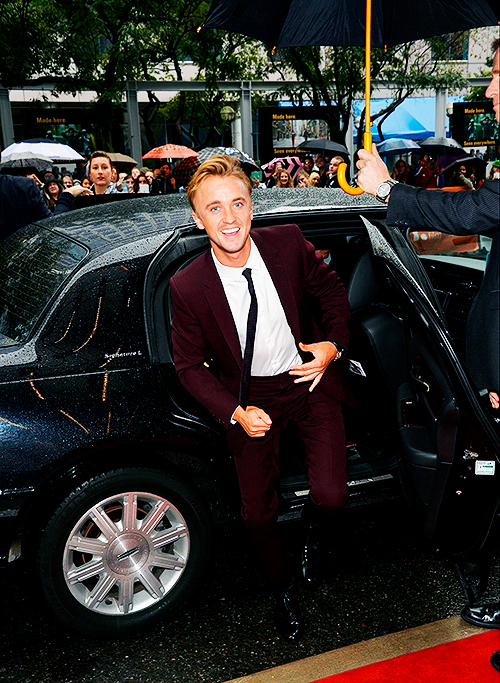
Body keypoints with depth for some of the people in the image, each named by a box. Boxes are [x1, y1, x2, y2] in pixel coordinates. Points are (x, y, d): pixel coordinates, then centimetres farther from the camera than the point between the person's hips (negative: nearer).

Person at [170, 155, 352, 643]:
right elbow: (190, 365, -7)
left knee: (331, 496, -12)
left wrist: (334, 344, -10)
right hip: (252, 399, 0)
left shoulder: (288, 244, -14)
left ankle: (314, 527, 28)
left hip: (310, 381, 1)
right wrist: (237, 413, -18)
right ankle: (282, 591, 40)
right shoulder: (187, 287, -18)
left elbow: (331, 289, 4)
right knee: (258, 514, 9)